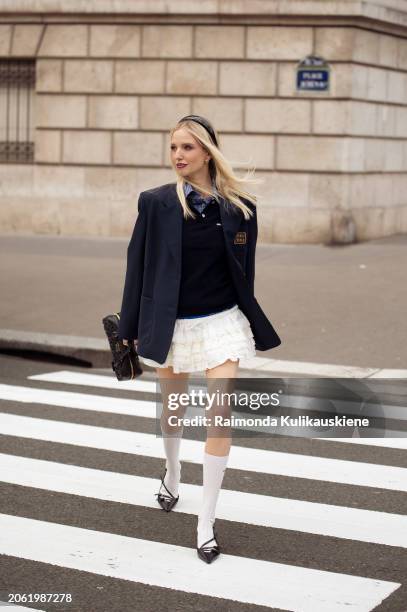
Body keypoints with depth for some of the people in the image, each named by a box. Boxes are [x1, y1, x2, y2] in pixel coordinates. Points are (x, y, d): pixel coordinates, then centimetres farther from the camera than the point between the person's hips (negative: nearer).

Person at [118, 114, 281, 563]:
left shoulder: (239, 206, -4)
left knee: (220, 415, -9)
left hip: (222, 322, 0)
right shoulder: (156, 202, -7)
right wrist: (130, 329, -1)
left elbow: (244, 270, 6)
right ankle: (172, 474, 50)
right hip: (171, 324, 0)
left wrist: (252, 325, 10)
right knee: (172, 411, 18)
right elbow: (138, 265, -3)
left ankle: (206, 523, -1)